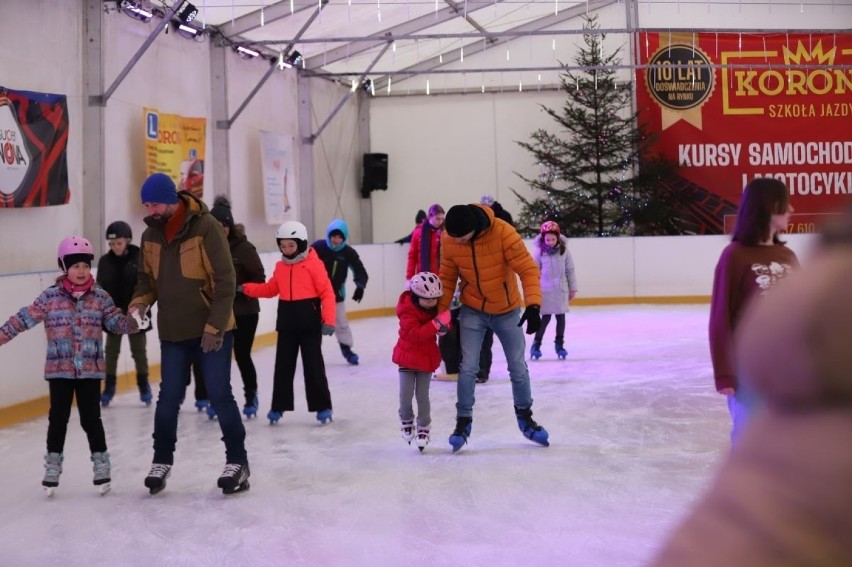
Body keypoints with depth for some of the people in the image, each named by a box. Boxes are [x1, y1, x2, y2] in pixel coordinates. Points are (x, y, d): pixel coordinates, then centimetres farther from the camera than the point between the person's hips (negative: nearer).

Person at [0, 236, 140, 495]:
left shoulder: (100, 296, 1)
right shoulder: (50, 297, -3)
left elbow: (115, 320, 0)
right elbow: (25, 318, 0)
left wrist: (131, 323, -20)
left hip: (90, 369, 0)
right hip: (59, 369, 0)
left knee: (91, 418, 6)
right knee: (58, 418, 8)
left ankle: (101, 462, 19)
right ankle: (53, 464, 21)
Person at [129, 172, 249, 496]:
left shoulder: (206, 227, -16)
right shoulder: (151, 235, 3)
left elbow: (225, 280, -16)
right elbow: (148, 278, 14)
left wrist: (215, 326, -19)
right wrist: (139, 303, -7)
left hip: (212, 330, -5)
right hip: (172, 333, 5)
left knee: (219, 394, 0)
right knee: (169, 397, 9)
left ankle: (237, 461, 13)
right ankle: (162, 461, 25)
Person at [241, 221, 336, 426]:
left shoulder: (313, 264, -11)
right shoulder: (280, 267, 7)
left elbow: (327, 293, -13)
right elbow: (271, 289, 17)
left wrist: (328, 320, -19)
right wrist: (246, 288, 6)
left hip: (310, 323, -5)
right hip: (286, 323, 5)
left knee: (313, 364, 1)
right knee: (283, 365, 10)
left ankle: (322, 407, 11)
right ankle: (278, 406, 19)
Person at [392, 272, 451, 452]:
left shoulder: (436, 308, -4)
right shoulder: (408, 310, -22)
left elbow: (443, 326, 7)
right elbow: (415, 334, -34)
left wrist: (445, 327, -19)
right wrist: (436, 323, -42)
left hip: (427, 358, 3)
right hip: (408, 356, -3)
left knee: (422, 395, 2)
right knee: (406, 394, -5)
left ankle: (423, 428, 18)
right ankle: (406, 421, 23)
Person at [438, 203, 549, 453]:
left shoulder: (504, 233, -28)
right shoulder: (449, 240, -17)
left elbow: (528, 269, -26)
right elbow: (447, 278, -4)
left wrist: (533, 305, -37)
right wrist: (441, 311, -8)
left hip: (507, 311, -1)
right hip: (473, 311, 1)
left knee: (518, 367, 9)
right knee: (468, 367, -5)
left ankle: (525, 417, 30)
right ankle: (463, 422, 11)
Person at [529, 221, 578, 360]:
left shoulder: (564, 250, -4)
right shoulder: (539, 250, -9)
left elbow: (570, 270, 3)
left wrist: (573, 289, 6)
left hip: (561, 289, 2)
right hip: (545, 290, -2)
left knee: (561, 317, 9)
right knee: (546, 317, -1)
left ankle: (559, 344, 23)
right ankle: (536, 345, 12)